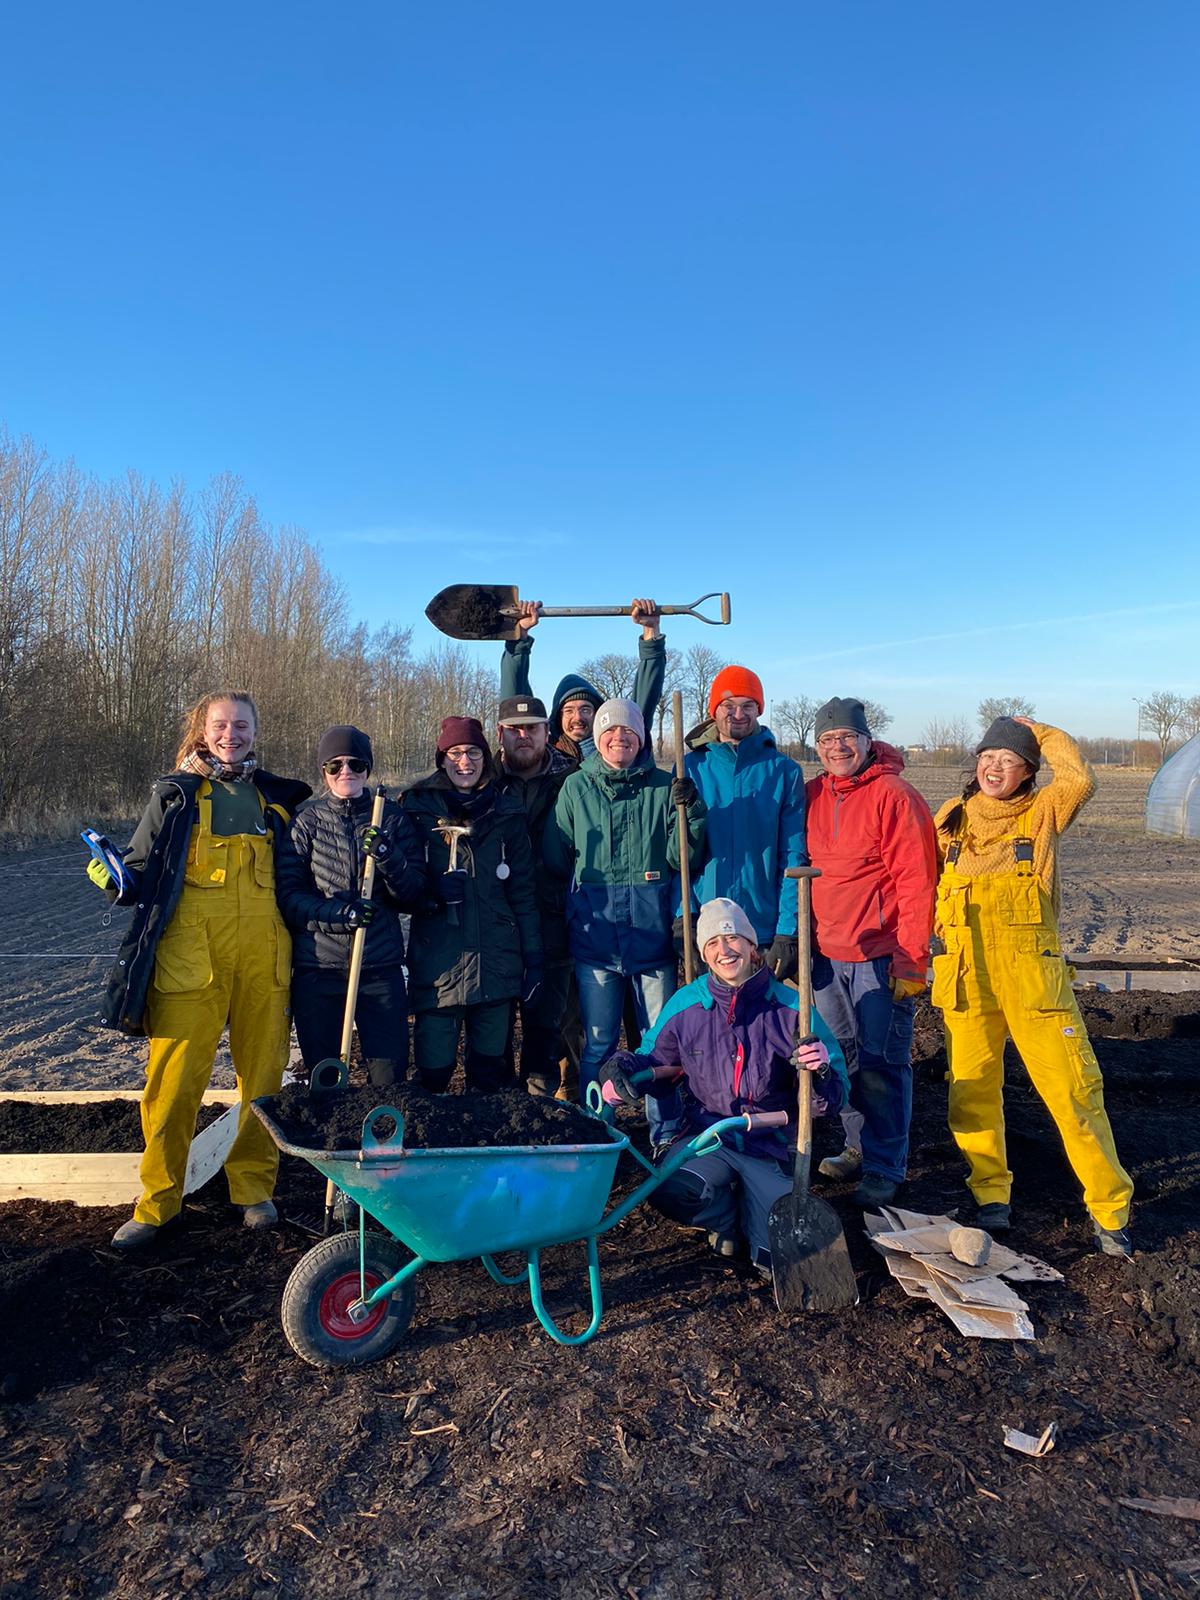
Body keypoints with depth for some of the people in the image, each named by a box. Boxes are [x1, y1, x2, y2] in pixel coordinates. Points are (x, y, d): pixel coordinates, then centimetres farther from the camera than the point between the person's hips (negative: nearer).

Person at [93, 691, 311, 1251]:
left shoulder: (277, 797, 13)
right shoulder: (174, 794, 8)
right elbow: (143, 872, 7)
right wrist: (117, 879, -13)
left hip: (264, 955, 2)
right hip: (190, 953, -2)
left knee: (262, 1072, 7)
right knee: (175, 1078, -1)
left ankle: (254, 1187, 23)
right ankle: (158, 1199, 16)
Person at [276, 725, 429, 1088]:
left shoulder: (393, 818, 6)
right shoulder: (306, 820, 5)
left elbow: (416, 894, 1)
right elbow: (288, 893, -2)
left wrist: (389, 859, -17)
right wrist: (335, 913, -18)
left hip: (381, 968, 0)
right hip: (317, 967, 0)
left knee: (391, 1078, 2)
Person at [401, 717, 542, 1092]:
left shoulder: (506, 814, 7)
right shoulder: (417, 808, 2)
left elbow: (523, 893, 8)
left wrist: (533, 959, 4)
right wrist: (433, 888, -15)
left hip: (497, 961, 2)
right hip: (437, 961, -1)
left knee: (491, 1075, 12)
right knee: (433, 1073, 1)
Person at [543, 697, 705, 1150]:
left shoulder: (663, 788, 3)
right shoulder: (575, 788, 5)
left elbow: (683, 859, -2)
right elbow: (554, 858, 13)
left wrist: (687, 810, -14)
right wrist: (581, 894, 9)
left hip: (652, 932, 0)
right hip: (593, 935, 1)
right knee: (598, 1044, 9)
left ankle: (666, 1135, 23)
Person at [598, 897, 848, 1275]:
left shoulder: (790, 1007, -6)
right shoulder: (684, 1006, -3)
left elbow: (835, 1097, -4)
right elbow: (654, 1062, 12)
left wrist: (821, 1071, -28)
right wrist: (622, 1069, -11)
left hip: (772, 1146, 0)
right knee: (669, 1191, -31)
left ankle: (751, 1213, 24)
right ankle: (725, 1216, 8)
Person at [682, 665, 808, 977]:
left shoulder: (784, 771, 0)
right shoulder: (690, 768, 2)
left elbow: (794, 857, -2)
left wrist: (788, 931, -9)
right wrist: (681, 916, -10)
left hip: (767, 931, 0)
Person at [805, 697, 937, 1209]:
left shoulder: (893, 795, -10)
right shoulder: (811, 796, 7)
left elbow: (917, 883, -13)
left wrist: (911, 961, -15)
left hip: (880, 956, -6)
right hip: (826, 954, 6)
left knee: (881, 1063, 1)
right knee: (842, 1057, 15)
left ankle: (885, 1168, 14)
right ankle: (858, 1146, 31)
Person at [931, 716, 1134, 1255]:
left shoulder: (1042, 814, 3)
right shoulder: (950, 819, 9)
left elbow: (1080, 780, -17)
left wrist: (1040, 730, -3)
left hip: (1033, 973, -2)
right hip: (965, 976, 2)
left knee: (1072, 1087, -1)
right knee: (972, 1088, 8)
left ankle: (1109, 1207, 16)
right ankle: (990, 1194, 26)